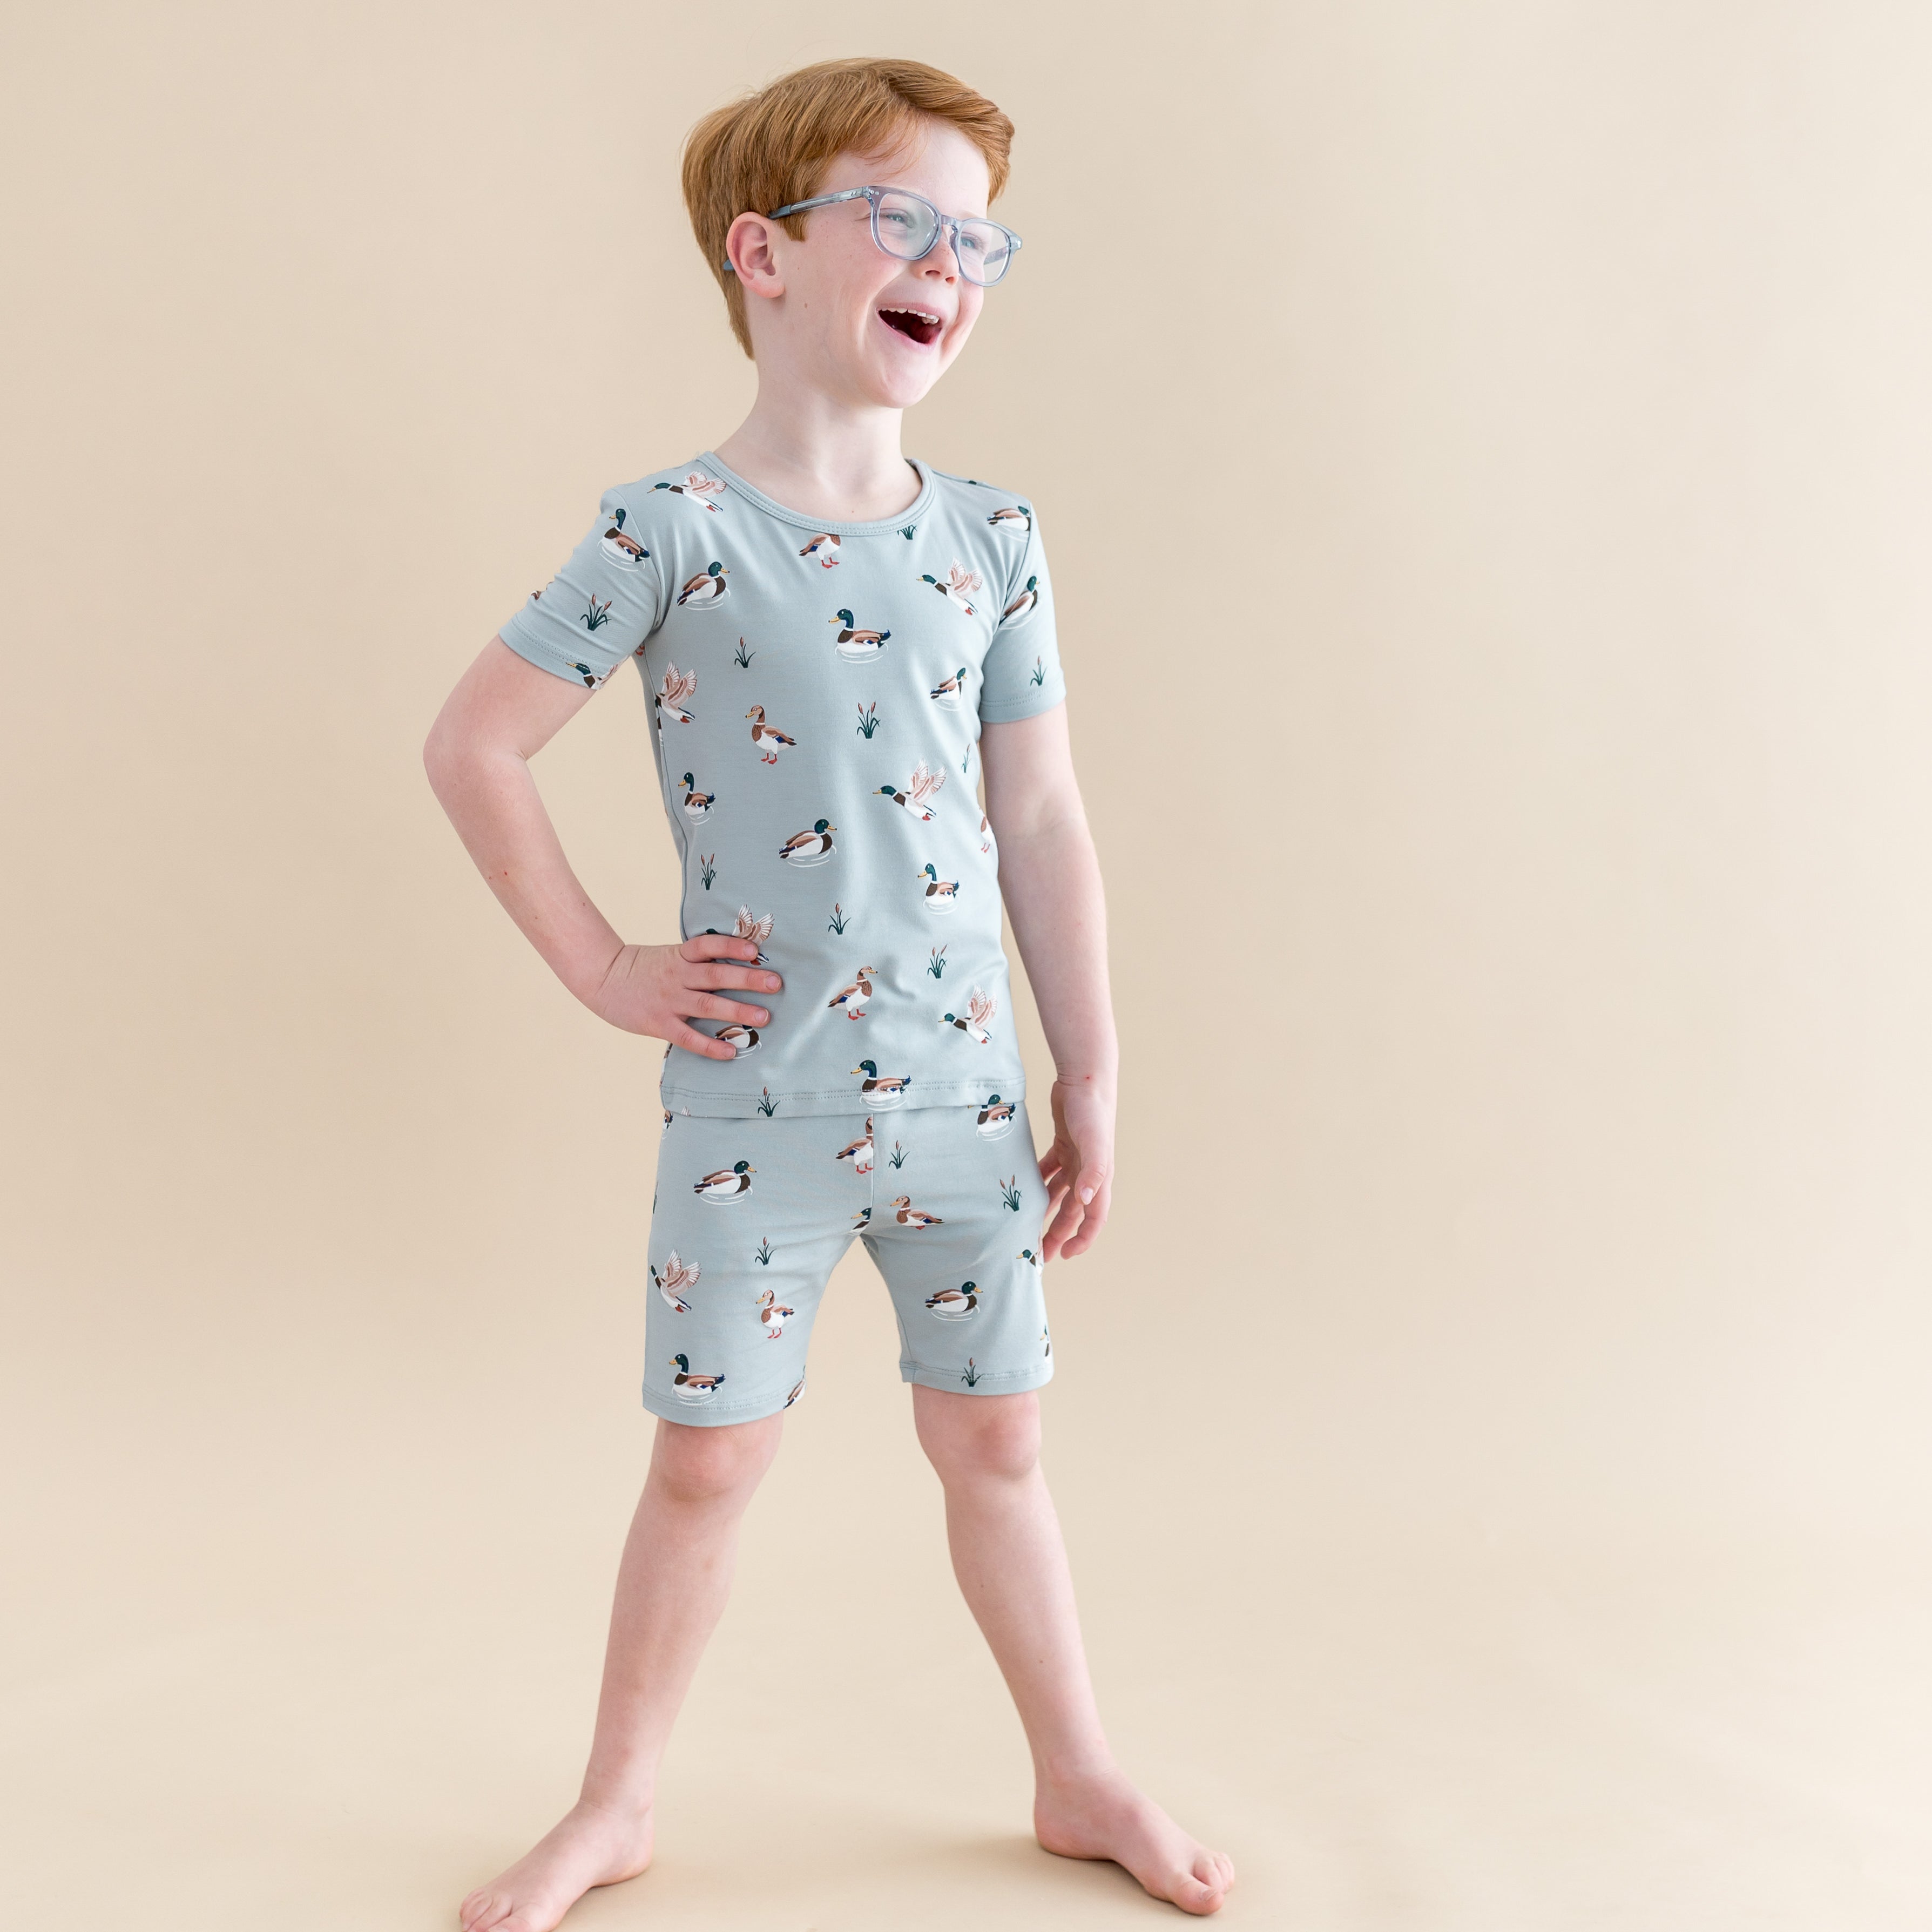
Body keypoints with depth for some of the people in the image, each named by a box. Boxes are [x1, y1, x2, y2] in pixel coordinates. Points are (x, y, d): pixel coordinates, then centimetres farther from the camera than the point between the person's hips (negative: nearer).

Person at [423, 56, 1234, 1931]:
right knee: (707, 1458, 9)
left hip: (962, 1088, 3)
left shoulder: (992, 538, 3)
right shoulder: (668, 532, -9)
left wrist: (1091, 1076, 5)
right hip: (755, 1101, -2)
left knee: (994, 1440, 14)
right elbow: (470, 744, -5)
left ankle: (1077, 1777, 33)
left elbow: (1041, 823, 5)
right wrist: (602, 969, -6)